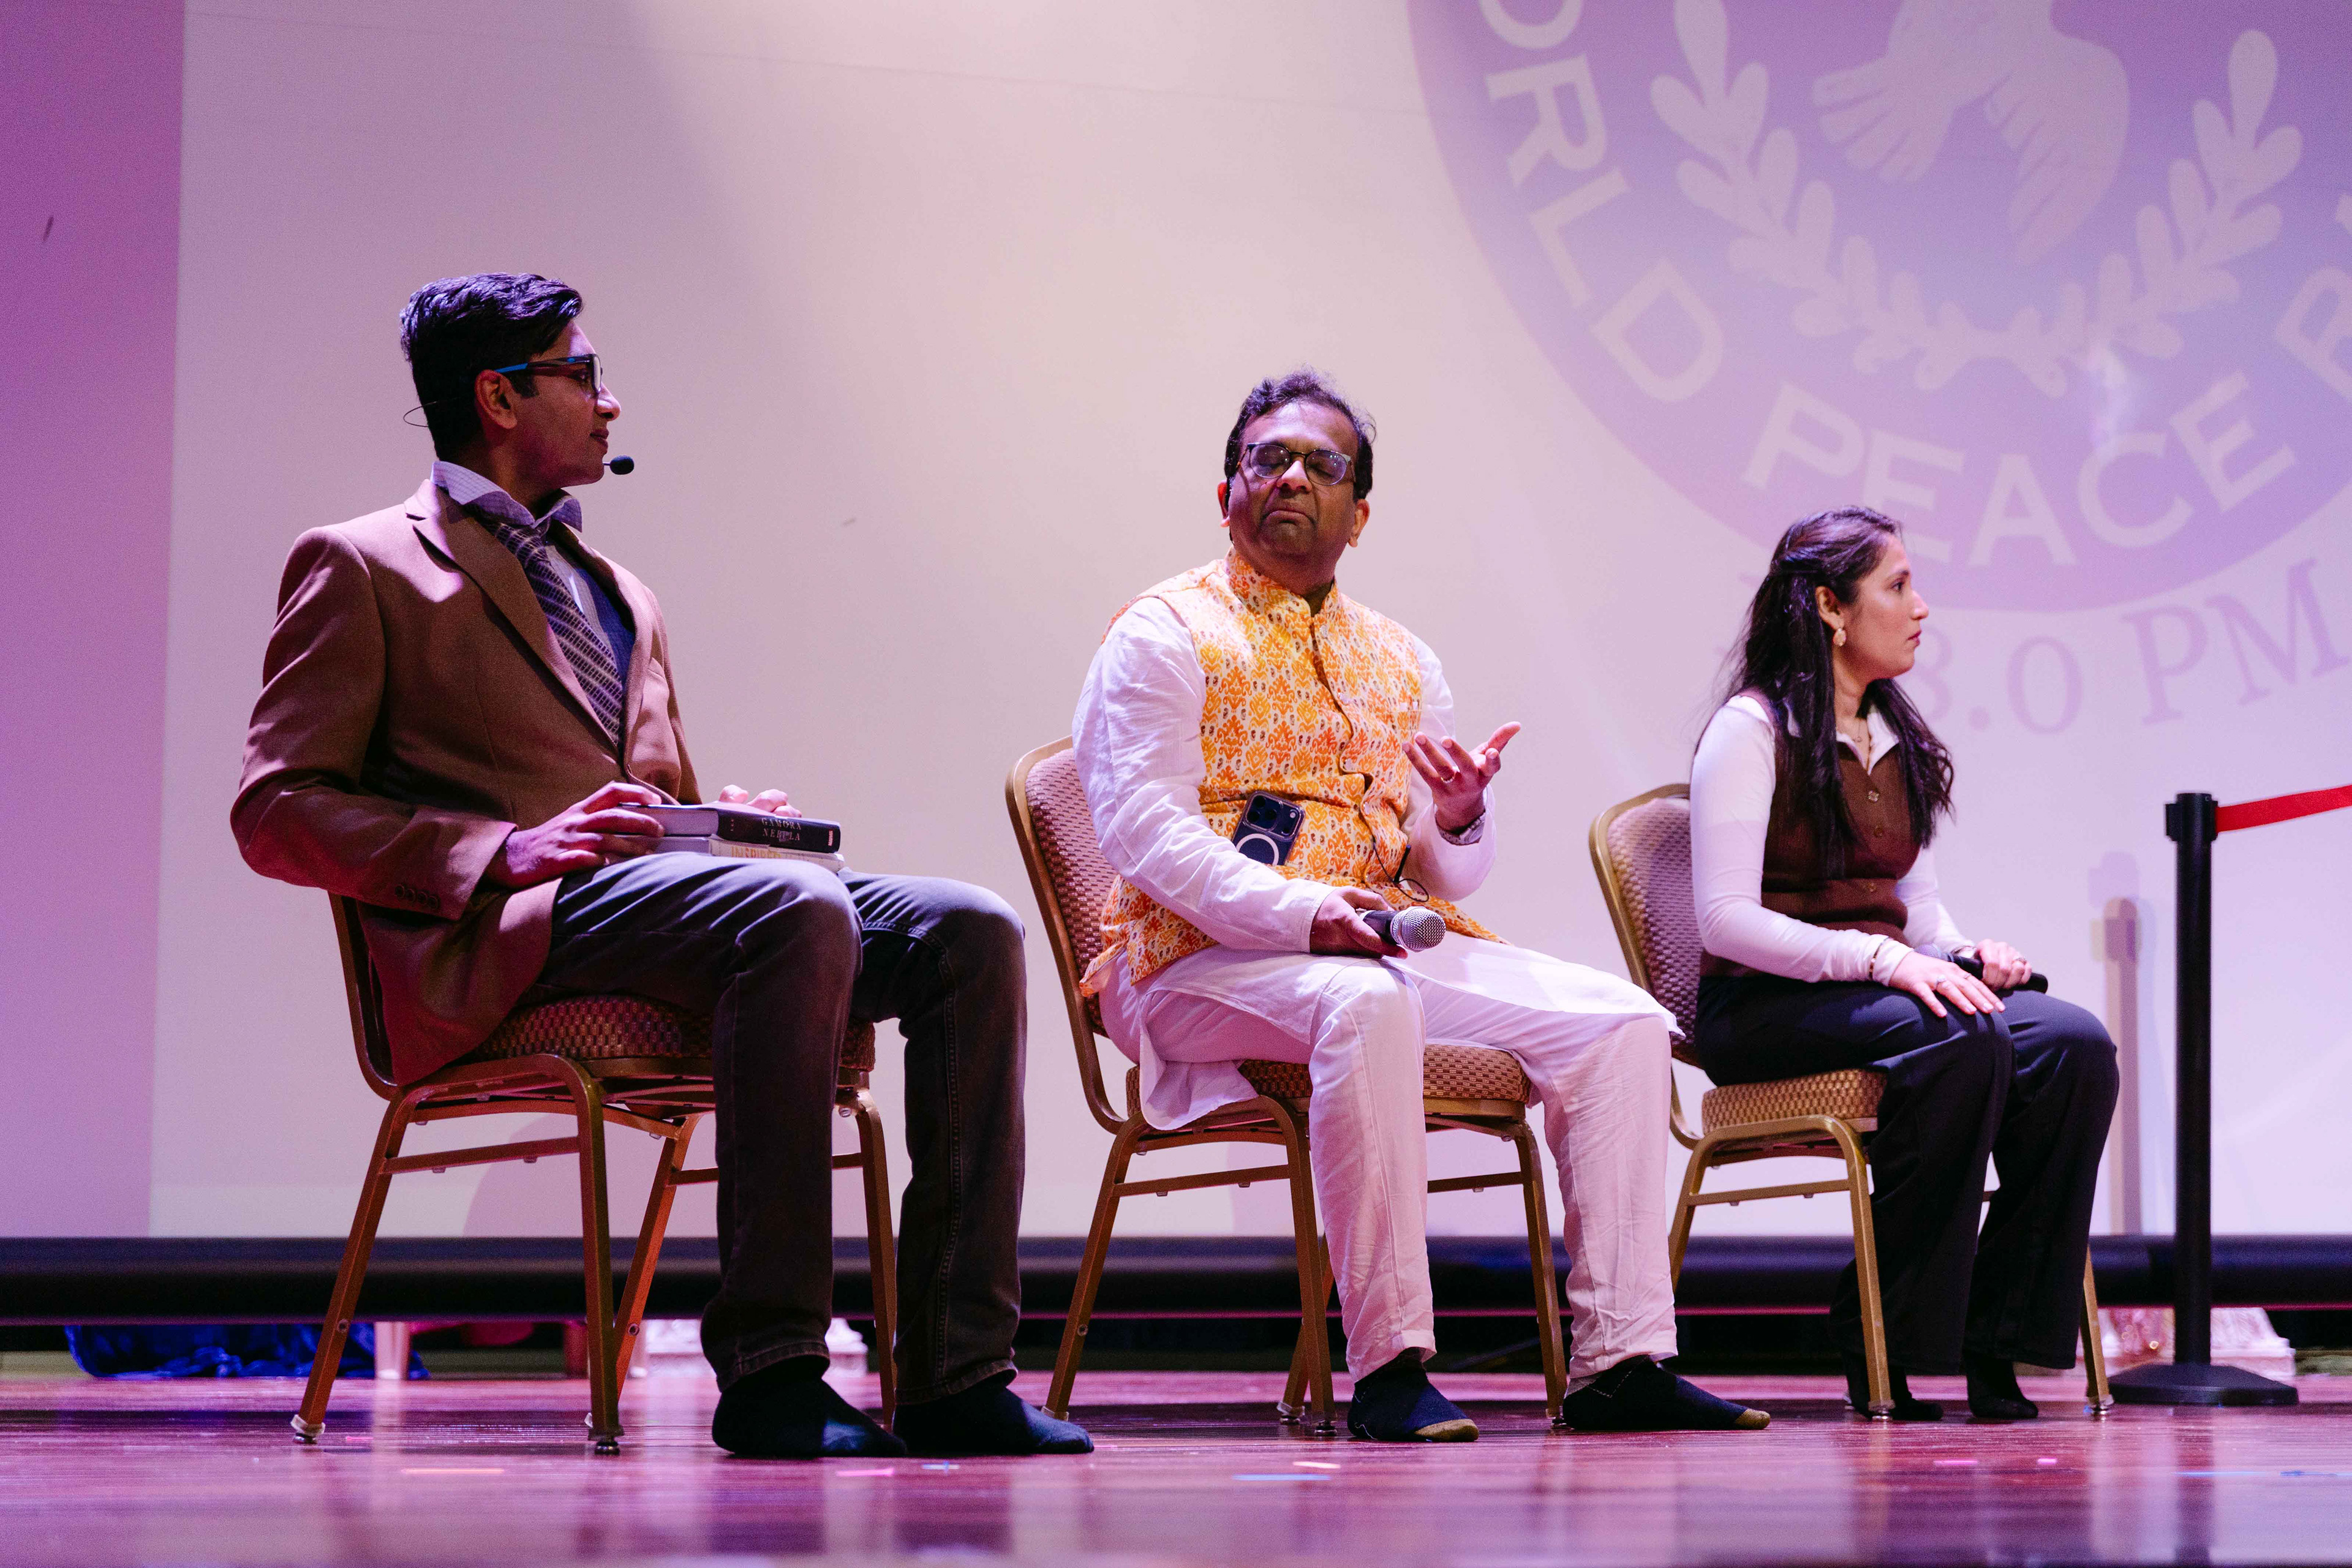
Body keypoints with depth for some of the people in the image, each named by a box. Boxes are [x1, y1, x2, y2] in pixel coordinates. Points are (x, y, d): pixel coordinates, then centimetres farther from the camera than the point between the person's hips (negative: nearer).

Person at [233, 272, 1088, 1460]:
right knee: (796, 907, -34)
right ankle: (768, 1370, -34)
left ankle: (955, 1376, -22)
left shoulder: (621, 596, 32)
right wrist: (508, 851, -15)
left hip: (651, 892, 7)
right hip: (506, 936, -7)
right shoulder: (362, 568, 8)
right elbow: (276, 813, -2)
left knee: (968, 931, -16)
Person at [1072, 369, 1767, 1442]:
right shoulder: (1166, 634, 2)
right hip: (1201, 956, -6)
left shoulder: (1402, 663, 21)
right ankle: (1386, 1365, -35)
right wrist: (1303, 913, -25)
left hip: (1387, 943, 6)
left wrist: (1458, 824, -6)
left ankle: (1619, 1360, -15)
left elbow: (1447, 877, 20)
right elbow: (1140, 828, -12)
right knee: (1364, 1003, -39)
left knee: (1618, 1021, -11)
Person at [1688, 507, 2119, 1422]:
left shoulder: (1898, 739, 18)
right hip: (1763, 1006, -7)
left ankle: (1998, 1338, -20)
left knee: (2072, 1042, -21)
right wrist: (1882, 959, -25)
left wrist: (1964, 953, -1)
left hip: (1880, 989, 7)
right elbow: (1726, 919, -15)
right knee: (1959, 1041, -35)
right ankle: (1879, 1340, -25)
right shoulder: (1751, 731, -6)